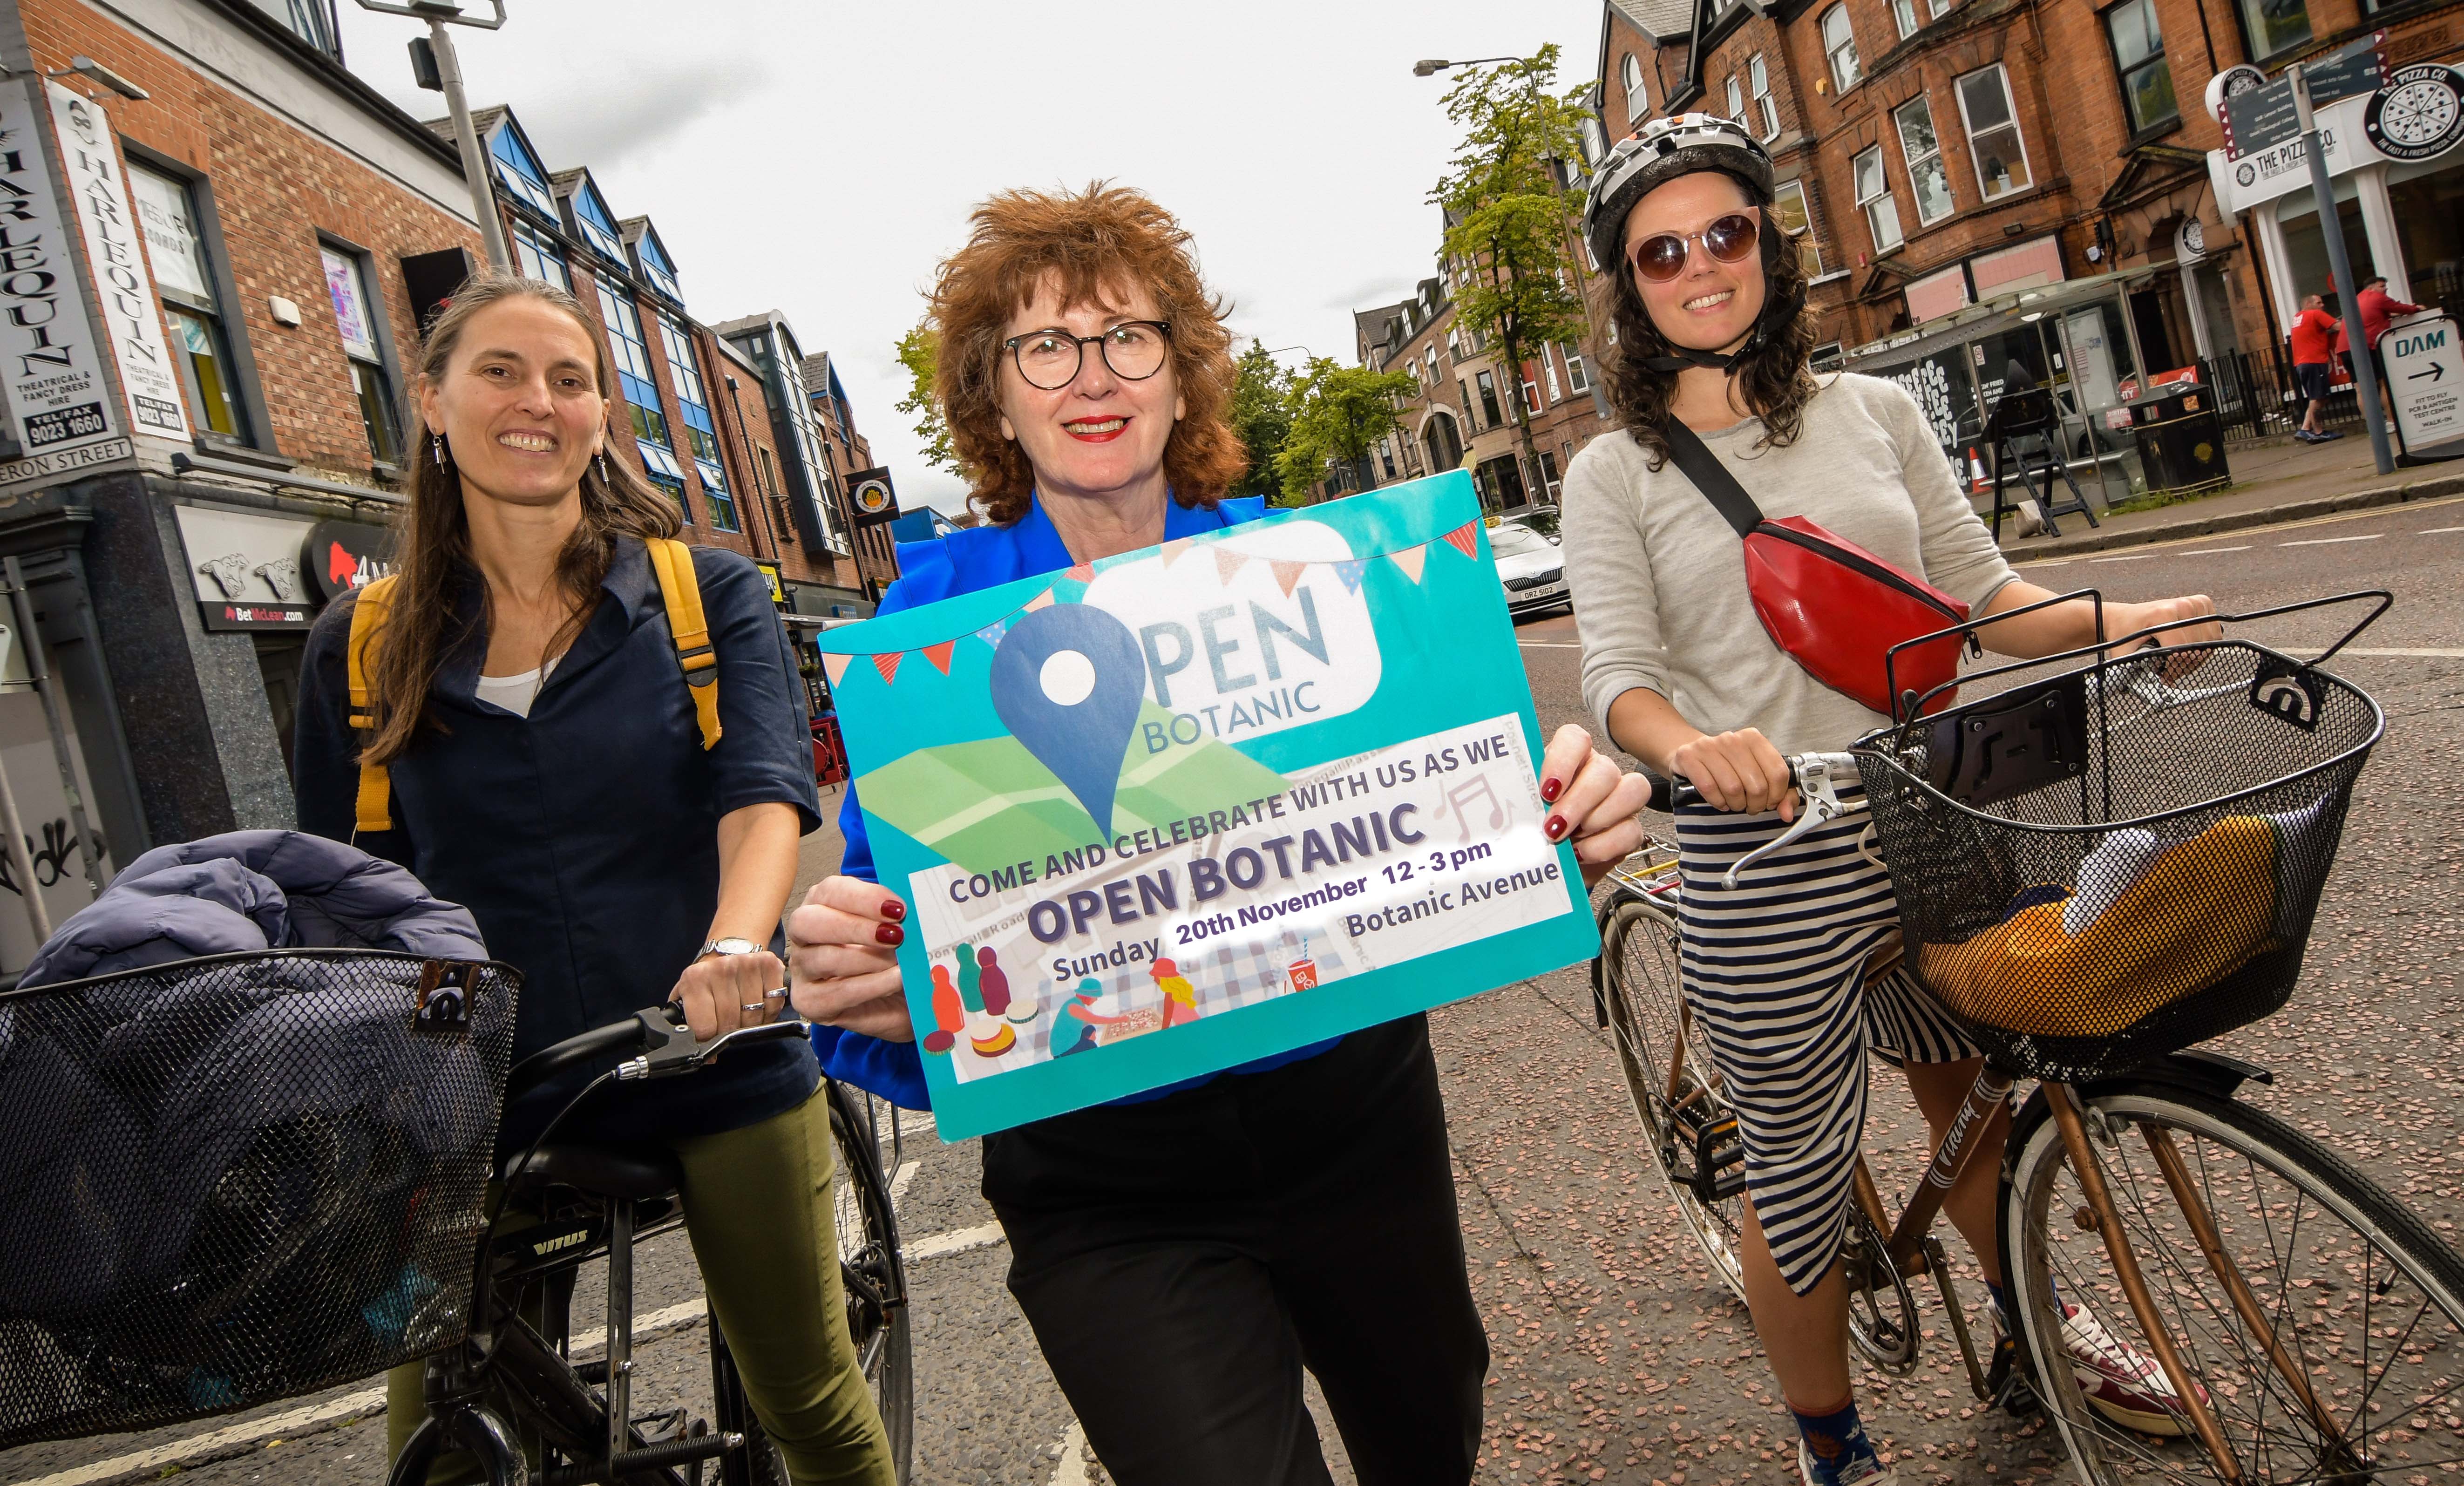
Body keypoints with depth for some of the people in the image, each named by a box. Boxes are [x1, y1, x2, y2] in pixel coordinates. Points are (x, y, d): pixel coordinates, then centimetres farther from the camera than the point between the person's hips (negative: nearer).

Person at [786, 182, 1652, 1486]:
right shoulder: (935, 612, -8)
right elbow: (890, 885, -10)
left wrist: (1557, 817, -28)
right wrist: (859, 982, -33)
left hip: (1356, 1118, 3)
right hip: (1112, 1197, -2)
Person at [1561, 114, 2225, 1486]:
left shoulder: (1876, 414, 8)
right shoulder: (1617, 473, -2)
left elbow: (1980, 596, 9)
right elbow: (1619, 672, -11)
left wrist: (2113, 621, -8)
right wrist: (1693, 744, -32)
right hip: (1764, 859, -4)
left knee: (1970, 1094, 23)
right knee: (1801, 1177, 5)